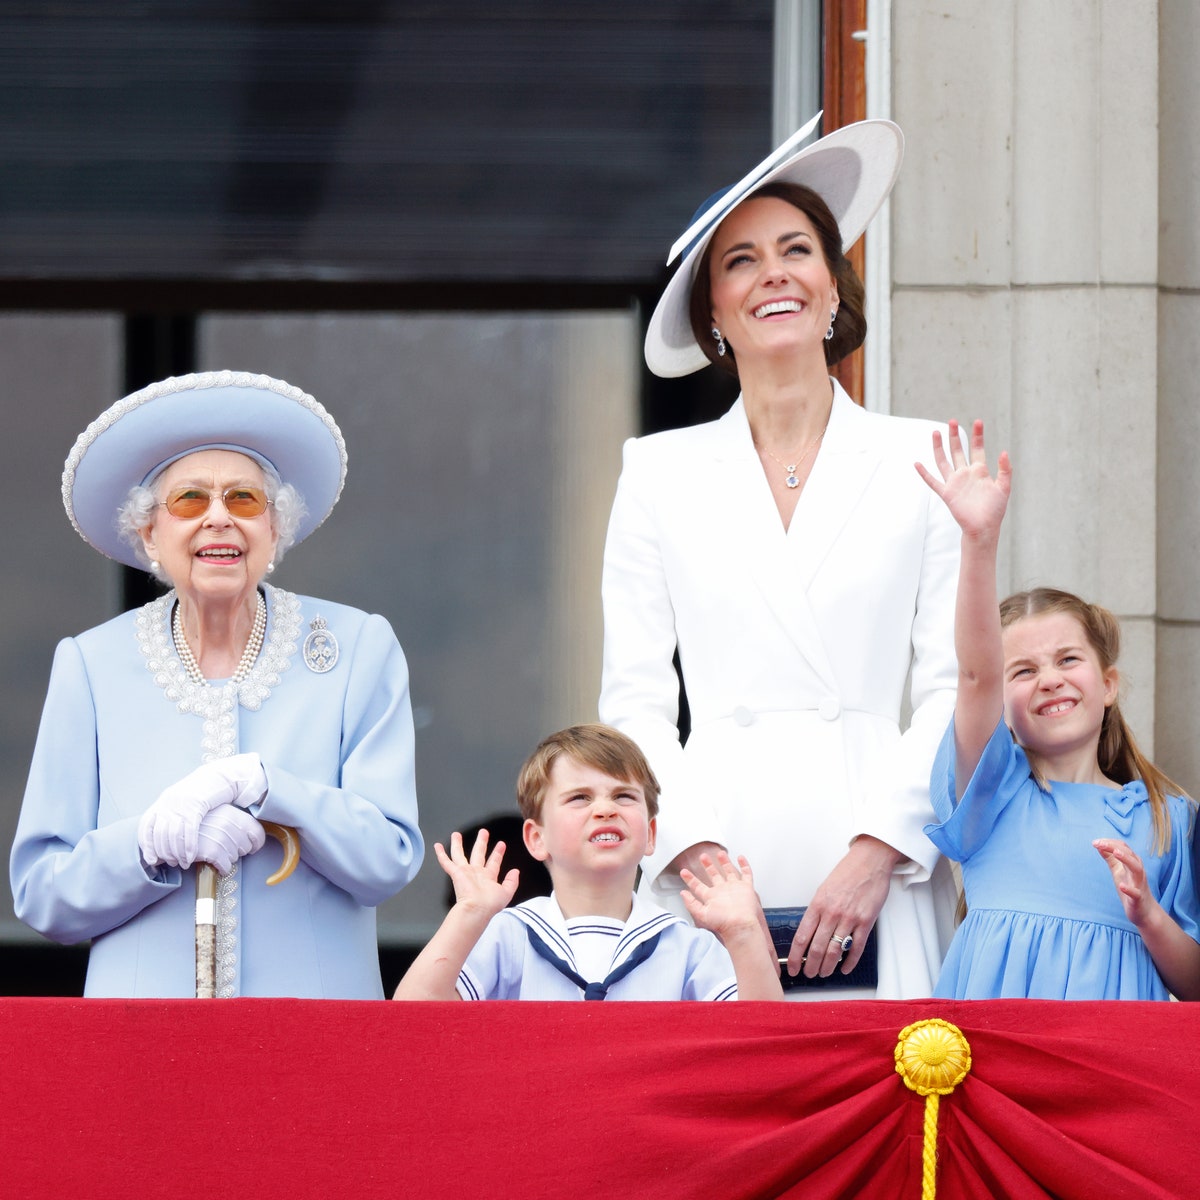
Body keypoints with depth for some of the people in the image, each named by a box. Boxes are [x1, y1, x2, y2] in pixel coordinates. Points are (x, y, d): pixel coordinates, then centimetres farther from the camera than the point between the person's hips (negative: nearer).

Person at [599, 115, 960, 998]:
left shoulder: (923, 462, 9)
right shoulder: (660, 473, 12)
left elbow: (952, 690, 4)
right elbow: (634, 700, 8)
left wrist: (877, 853, -9)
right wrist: (697, 852, -7)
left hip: (876, 882, -1)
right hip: (717, 868, 1)